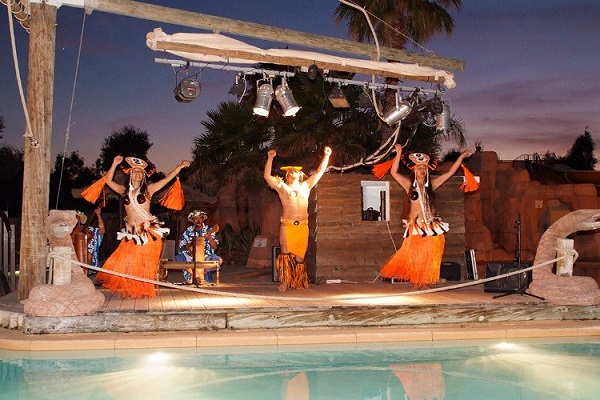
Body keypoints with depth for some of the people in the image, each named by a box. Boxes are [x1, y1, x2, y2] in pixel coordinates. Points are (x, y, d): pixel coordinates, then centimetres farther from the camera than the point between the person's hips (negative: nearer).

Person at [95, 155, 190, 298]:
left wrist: (180, 167, -11)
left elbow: (167, 179, -2)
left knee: (144, 263, -1)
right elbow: (108, 180, 10)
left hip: (148, 231, -3)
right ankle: (131, 291, 10)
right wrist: (115, 164, 4)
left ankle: (143, 291, 10)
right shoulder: (124, 191, 12)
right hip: (131, 233, 3)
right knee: (127, 261, -1)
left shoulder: (148, 189, 4)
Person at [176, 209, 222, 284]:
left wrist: (210, 238, -18)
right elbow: (182, 247, 4)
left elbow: (215, 247, -1)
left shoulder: (209, 230, 4)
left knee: (219, 260, -28)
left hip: (205, 257, -1)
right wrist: (191, 243, -14)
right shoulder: (188, 231, 7)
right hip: (191, 257, 1)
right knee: (179, 258, -28)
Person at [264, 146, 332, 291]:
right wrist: (270, 158, -5)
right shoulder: (282, 187, 9)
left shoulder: (305, 186, 17)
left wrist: (326, 156, 16)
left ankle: (298, 282, 12)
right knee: (286, 254, -5)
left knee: (300, 256, 4)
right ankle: (285, 282, -2)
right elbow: (267, 176, 1)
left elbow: (320, 172, 20)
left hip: (303, 227, 3)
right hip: (287, 226, -3)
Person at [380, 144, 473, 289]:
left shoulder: (431, 184, 11)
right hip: (415, 225, -3)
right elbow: (393, 172, -7)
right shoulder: (409, 184, 3)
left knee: (429, 255, 3)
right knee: (414, 253, -4)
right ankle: (415, 283, 5)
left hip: (431, 224, 3)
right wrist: (399, 154, -12)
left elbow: (450, 172, 14)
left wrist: (461, 157, 12)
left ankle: (424, 282, 11)